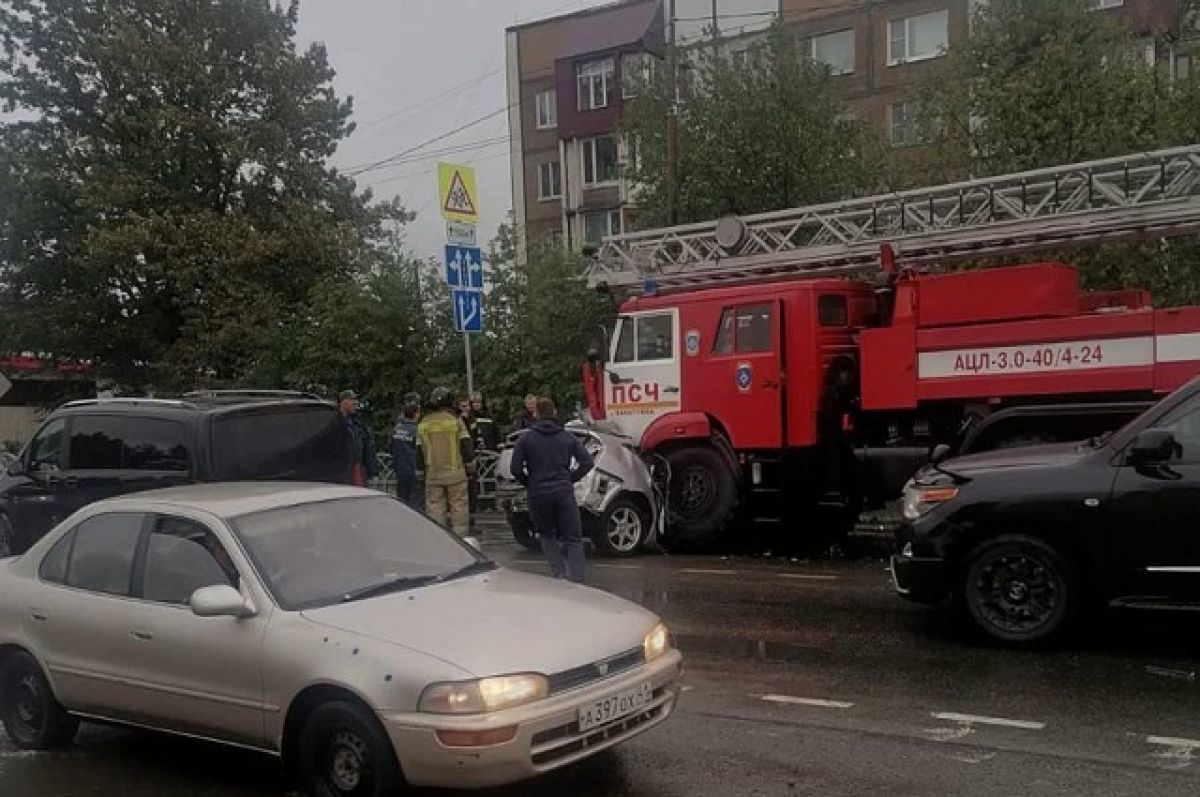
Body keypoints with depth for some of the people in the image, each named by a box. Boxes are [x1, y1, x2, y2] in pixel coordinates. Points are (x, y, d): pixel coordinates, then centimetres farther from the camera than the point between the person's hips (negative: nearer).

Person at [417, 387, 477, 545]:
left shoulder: (423, 424, 6)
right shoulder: (456, 421, -4)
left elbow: (419, 450, 9)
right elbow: (466, 446, -4)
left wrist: (425, 467, 20)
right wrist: (470, 460, 11)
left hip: (433, 474, 3)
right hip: (455, 472, -2)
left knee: (434, 506, 6)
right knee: (459, 505, 4)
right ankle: (462, 537, 4)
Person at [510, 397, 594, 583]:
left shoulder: (526, 438, 0)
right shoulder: (567, 437, 6)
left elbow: (516, 468, -6)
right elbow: (587, 462, 1)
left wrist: (528, 484, 10)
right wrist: (571, 478, 10)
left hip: (538, 494, 0)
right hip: (564, 493, 1)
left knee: (547, 536, 18)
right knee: (573, 539, 4)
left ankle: (559, 573, 4)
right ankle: (576, 580, -8)